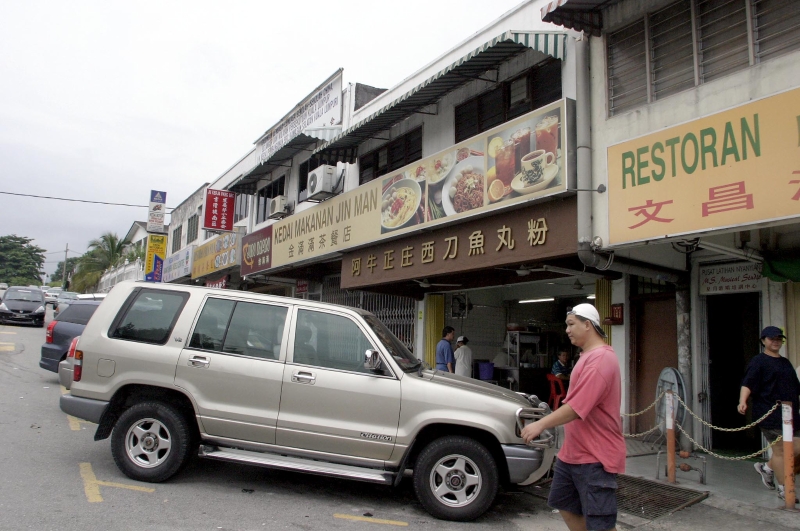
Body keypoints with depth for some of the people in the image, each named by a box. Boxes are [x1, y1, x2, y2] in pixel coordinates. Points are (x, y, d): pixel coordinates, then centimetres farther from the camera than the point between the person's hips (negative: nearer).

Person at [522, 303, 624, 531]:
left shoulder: (601, 359, -22)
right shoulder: (588, 356, 14)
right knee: (565, 505, 20)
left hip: (595, 456, -11)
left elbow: (578, 407, -28)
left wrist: (541, 424, -25)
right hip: (573, 451, 11)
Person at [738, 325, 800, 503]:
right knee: (780, 450, -5)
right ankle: (783, 489, 7)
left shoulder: (785, 362, 18)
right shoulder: (758, 362, -5)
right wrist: (742, 401, -33)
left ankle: (767, 468, 25)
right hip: (771, 414, -8)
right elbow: (748, 383, -17)